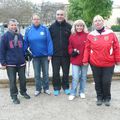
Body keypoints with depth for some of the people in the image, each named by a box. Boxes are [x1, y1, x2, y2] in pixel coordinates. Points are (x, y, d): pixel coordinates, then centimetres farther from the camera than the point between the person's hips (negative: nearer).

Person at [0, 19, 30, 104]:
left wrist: (24, 57, 14)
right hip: (10, 63, -3)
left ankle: (23, 92, 34)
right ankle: (14, 96, 18)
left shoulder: (20, 36, 7)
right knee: (12, 80, 4)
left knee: (23, 79, 13)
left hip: (21, 62, 4)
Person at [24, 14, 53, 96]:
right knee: (37, 74, 11)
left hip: (45, 55, -1)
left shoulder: (45, 29, -7)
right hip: (35, 56, 1)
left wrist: (50, 54, -13)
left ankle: (46, 88, 27)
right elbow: (26, 43, 2)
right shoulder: (28, 30, -2)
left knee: (45, 73, 12)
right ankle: (38, 89, 26)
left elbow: (49, 42, -9)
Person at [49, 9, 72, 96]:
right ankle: (56, 88, 21)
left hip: (66, 54, 0)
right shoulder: (52, 27, 3)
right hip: (55, 54, 1)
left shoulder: (69, 27, 0)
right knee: (55, 72, 6)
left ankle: (66, 87, 25)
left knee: (66, 72, 10)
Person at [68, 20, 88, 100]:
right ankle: (73, 93, 14)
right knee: (75, 78, -1)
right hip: (75, 60, 0)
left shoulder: (87, 35, -3)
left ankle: (82, 92, 29)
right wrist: (73, 52, -12)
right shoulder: (72, 36, 3)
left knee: (83, 77, 13)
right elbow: (70, 48, 8)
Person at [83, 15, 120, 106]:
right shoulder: (91, 35, 1)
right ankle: (99, 97, 28)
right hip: (95, 64, 1)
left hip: (109, 64, -1)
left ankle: (107, 98, 25)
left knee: (106, 82, 3)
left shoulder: (110, 33, -2)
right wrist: (85, 60, -2)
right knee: (98, 82, 10)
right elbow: (87, 49, 1)